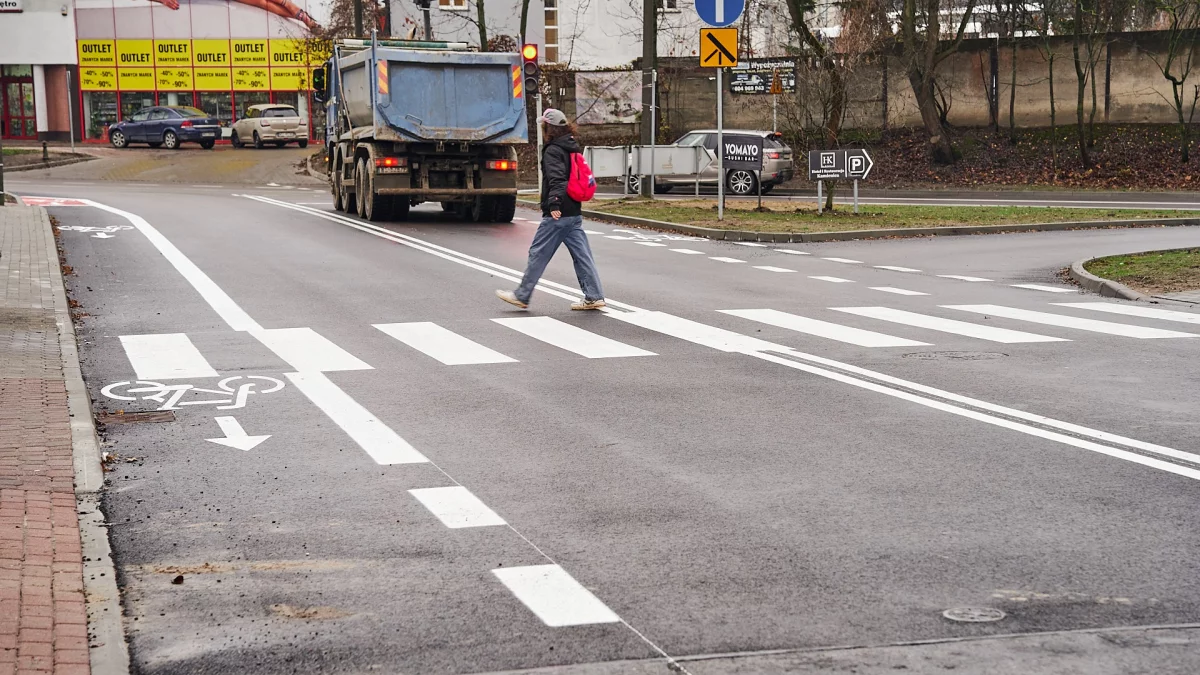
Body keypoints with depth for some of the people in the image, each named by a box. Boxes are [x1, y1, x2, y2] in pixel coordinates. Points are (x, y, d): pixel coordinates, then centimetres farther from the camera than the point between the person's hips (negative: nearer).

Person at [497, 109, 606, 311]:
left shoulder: (552, 151, -12)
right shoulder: (573, 148, 15)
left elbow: (556, 179, -25)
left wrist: (554, 203, -34)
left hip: (557, 215, -9)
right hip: (574, 213, 9)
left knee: (538, 254, 0)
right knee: (581, 254, 7)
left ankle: (522, 296, 8)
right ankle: (594, 297, 4)